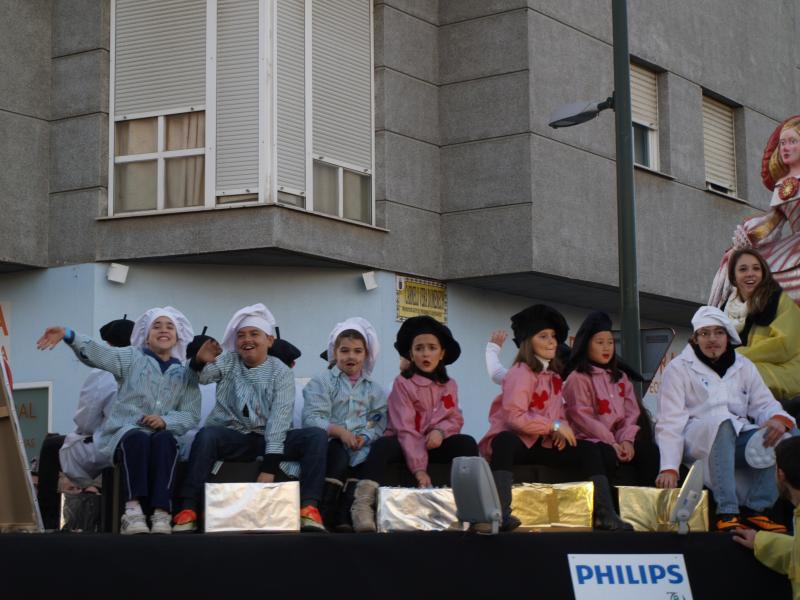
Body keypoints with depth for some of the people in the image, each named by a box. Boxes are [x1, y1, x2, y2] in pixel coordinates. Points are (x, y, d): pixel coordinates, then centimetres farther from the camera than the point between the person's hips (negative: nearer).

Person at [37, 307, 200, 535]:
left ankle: (161, 514, -46)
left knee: (164, 439, -34)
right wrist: (68, 335, -26)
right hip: (124, 431, -1)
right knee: (138, 438, -36)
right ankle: (133, 511, -48)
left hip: (162, 434, 2)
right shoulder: (133, 358, 11)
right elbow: (96, 353, -6)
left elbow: (191, 415, 8)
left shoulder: (185, 374, 17)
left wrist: (165, 421, -14)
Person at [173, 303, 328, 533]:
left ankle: (308, 507, -32)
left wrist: (269, 467, -22)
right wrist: (199, 361, -37)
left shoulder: (281, 372, 0)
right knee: (206, 434, -33)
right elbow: (203, 376, -10)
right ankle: (188, 510, -36)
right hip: (231, 436, 0)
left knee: (316, 436, -22)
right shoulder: (228, 361, 9)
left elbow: (279, 419, -10)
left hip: (267, 438, 0)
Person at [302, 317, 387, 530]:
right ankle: (324, 512, -32)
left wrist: (365, 437, -16)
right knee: (339, 453, -36)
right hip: (330, 441, -2)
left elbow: (379, 421, 6)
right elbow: (312, 418, -5)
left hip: (361, 445, 2)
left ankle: (344, 517, -30)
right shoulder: (321, 382, 8)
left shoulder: (374, 389, 19)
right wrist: (338, 431, -20)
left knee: (366, 457, -32)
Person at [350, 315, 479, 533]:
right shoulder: (403, 382, -8)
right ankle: (363, 505, -51)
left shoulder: (449, 385, 8)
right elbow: (405, 429, -16)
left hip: (435, 443, 4)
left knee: (466, 443, -24)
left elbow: (456, 418, 7)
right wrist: (419, 468, -27)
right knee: (382, 446, -37)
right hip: (406, 443, -4)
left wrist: (440, 430, -20)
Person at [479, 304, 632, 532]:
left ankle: (605, 514, -19)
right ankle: (501, 513, -53)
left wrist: (563, 429, -7)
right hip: (513, 442, -8)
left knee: (589, 449, -7)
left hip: (543, 445, 8)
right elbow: (514, 417, -22)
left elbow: (559, 413, 17)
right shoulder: (521, 372, -11)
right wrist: (554, 426, -18)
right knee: (505, 441, -42)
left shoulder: (553, 375, 15)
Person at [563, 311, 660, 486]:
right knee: (607, 454, -38)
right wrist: (611, 443, -19)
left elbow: (632, 412, 10)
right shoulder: (577, 378, 2)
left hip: (620, 439, 5)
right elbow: (583, 418, -9)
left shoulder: (620, 378, 22)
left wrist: (626, 440, -10)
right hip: (592, 439, -5)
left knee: (650, 450, -23)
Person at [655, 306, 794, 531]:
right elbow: (670, 423, -6)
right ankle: (726, 513, -40)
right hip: (694, 440, -4)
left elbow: (764, 404, 10)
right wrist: (669, 468, -19)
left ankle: (754, 510, -21)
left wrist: (779, 419, -17)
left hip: (737, 439, 4)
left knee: (778, 436, -26)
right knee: (722, 424, -38)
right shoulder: (679, 368, 2)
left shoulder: (744, 367, 16)